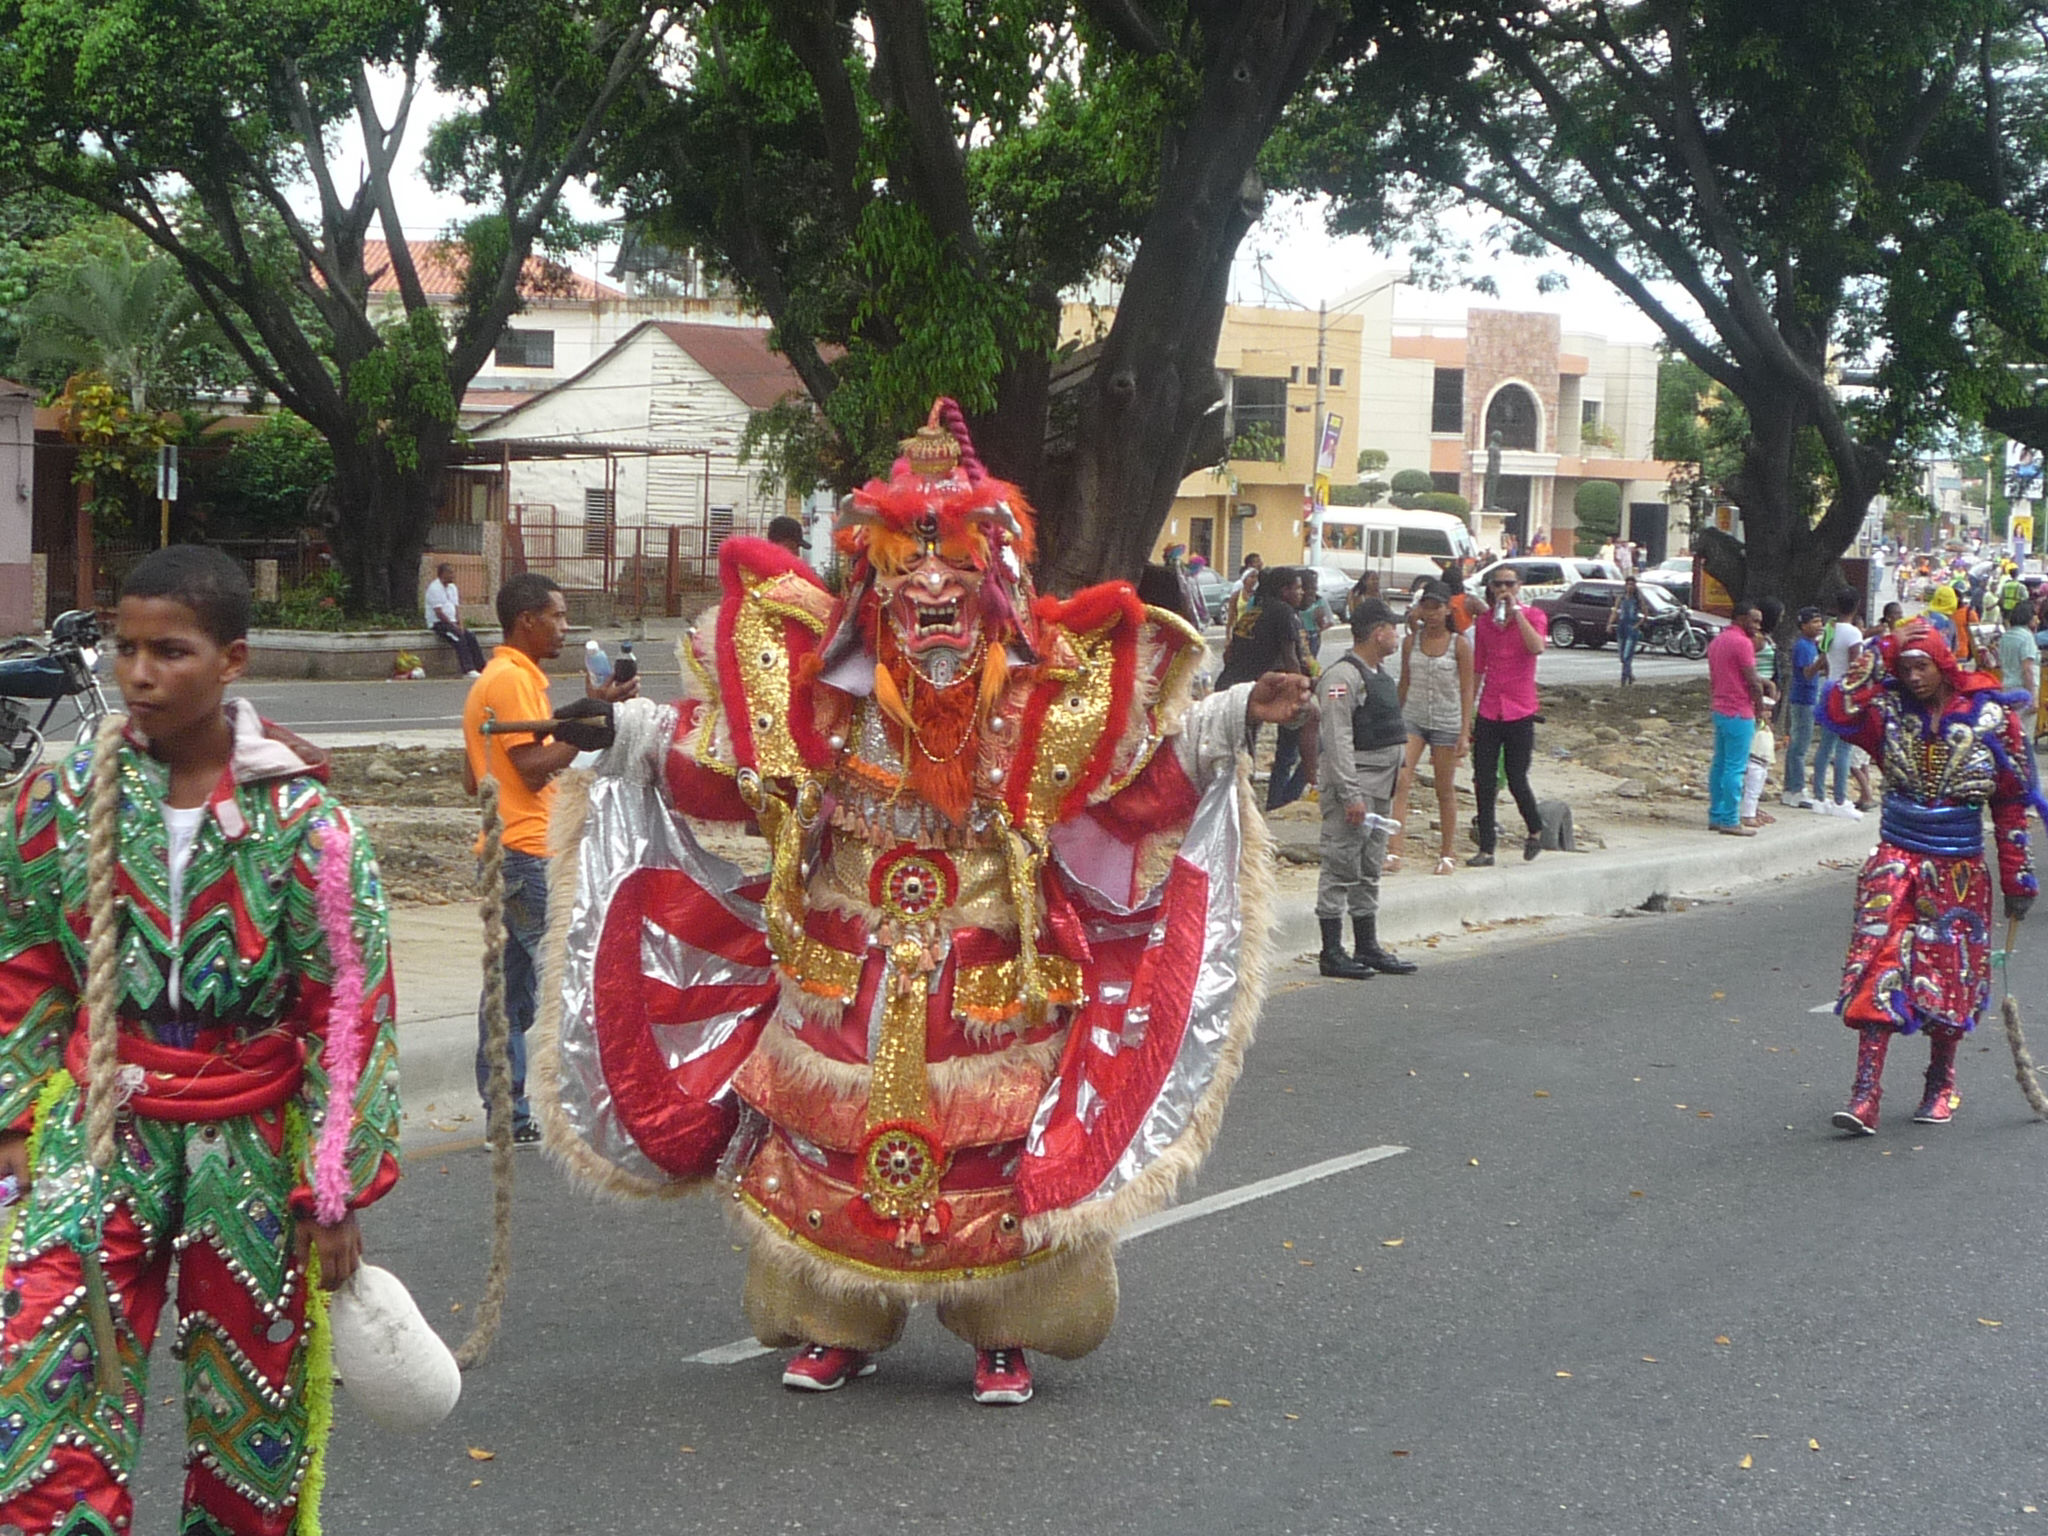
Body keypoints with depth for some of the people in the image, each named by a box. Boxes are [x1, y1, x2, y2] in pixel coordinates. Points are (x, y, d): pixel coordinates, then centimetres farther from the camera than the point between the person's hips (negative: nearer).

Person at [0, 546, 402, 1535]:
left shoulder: (302, 819, -9)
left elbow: (348, 1013, -7)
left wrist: (334, 1191, -8)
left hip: (252, 1144, -1)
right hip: (99, 1129, 2)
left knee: (249, 1415, 9)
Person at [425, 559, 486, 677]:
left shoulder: (452, 587, 15)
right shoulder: (434, 588, -11)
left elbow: (456, 608, 11)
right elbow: (439, 613, -15)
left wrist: (460, 625, -5)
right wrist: (454, 626, -14)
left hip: (452, 622, 8)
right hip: (438, 623, -8)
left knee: (471, 637, -13)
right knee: (459, 638, -28)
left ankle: (480, 668, -14)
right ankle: (468, 670, -34)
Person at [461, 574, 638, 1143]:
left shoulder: (491, 680, 19)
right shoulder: (514, 680, -13)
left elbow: (473, 778, 23)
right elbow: (535, 769, -19)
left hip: (504, 854, 11)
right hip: (527, 855, -11)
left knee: (509, 986, 10)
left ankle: (507, 1117, 13)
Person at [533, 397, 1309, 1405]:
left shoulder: (1047, 693, -1)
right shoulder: (830, 689, 2)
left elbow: (1144, 763, -1)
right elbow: (731, 761, 11)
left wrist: (1236, 716, -10)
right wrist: (626, 733, 7)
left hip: (993, 977, -1)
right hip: (844, 973, 1)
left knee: (998, 1150, 1)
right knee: (831, 1136, 6)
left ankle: (1003, 1334, 20)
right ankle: (838, 1326, 24)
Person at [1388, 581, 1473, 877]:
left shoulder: (1460, 645, -4)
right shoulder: (1411, 642, 5)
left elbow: (1466, 691, -3)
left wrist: (1464, 732, -9)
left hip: (1446, 723, -2)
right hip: (1412, 718, 2)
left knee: (1445, 790, 7)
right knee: (1401, 782, -14)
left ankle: (1446, 855, 20)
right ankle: (1395, 852, -19)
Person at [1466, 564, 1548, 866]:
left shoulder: (1533, 616, -1)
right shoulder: (1483, 621, 9)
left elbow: (1537, 647, -23)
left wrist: (1516, 611, -20)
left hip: (1520, 710, -3)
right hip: (1488, 711, 3)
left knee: (1517, 781, -3)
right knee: (1484, 783, 0)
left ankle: (1536, 830, 25)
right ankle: (1486, 849, 7)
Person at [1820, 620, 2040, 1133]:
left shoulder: (1989, 717, -3)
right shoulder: (1890, 712, 0)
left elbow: (2012, 802, 4)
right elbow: (1836, 712, -21)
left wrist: (2017, 877, 5)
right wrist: (1880, 654, -15)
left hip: (1960, 871, 0)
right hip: (1897, 861, 0)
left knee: (1951, 978, 8)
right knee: (1878, 967, -12)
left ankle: (1941, 1083, 30)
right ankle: (1865, 1095, -14)